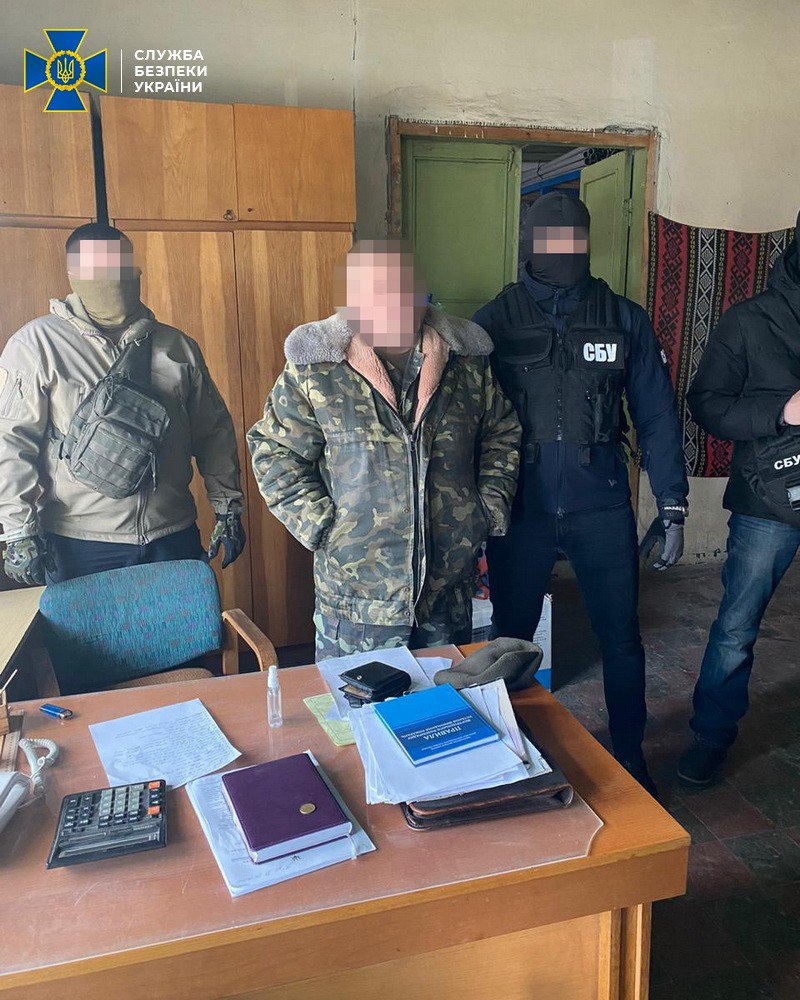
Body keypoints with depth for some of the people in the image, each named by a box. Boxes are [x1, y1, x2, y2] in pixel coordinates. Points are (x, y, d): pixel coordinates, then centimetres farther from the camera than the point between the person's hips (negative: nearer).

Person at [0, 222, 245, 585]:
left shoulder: (178, 346, 8)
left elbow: (214, 431, 11)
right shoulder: (37, 344, -3)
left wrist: (227, 507, 8)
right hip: (79, 547, -3)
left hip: (174, 538, 3)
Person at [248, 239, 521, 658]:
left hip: (450, 591, 3)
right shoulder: (315, 366, -9)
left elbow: (502, 436, 11)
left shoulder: (466, 360, 0)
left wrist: (490, 510, 2)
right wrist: (321, 526, -11)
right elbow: (275, 452, -4)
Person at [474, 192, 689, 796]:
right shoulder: (494, 322, -1)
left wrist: (673, 508, -1)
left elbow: (657, 417, 3)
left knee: (622, 639, 11)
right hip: (521, 513, 0)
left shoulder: (625, 319, 1)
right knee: (510, 639, 12)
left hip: (603, 512, 1)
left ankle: (630, 755, 34)